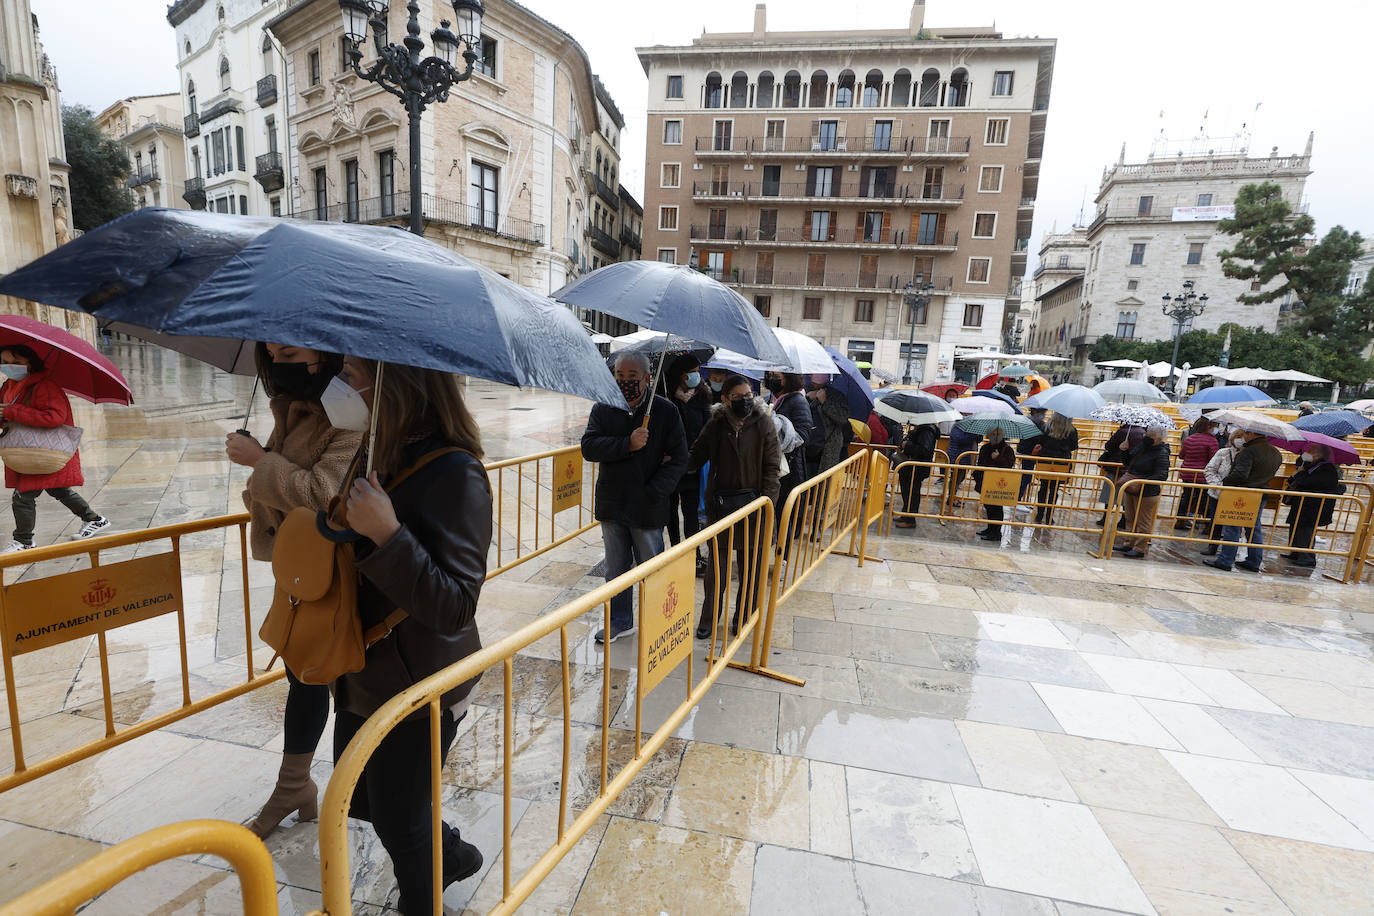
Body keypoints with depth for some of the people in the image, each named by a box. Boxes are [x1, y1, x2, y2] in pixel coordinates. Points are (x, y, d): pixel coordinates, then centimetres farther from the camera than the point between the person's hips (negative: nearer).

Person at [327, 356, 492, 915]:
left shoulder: (454, 475, -27)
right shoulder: (375, 455, 0)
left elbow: (455, 607, -30)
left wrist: (387, 535, -36)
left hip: (420, 691, -9)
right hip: (364, 676, 9)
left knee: (398, 815, 14)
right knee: (358, 799, 26)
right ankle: (451, 854, 52)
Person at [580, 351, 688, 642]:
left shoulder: (665, 411, -6)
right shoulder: (603, 409, 3)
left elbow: (679, 459, -9)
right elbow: (589, 446, -10)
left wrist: (652, 493, -17)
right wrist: (628, 444, -23)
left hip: (648, 509, -3)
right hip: (611, 507, 3)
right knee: (616, 569, 17)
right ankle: (620, 621, 35)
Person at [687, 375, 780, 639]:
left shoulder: (763, 422, -3)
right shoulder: (716, 424, -1)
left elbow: (771, 466, -2)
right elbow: (697, 456, 6)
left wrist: (767, 501, -11)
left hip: (751, 503, 0)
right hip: (720, 503, 1)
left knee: (749, 563, 11)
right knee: (717, 561, 7)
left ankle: (743, 616, 29)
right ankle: (708, 617, 23)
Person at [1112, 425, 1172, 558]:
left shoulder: (1162, 454, -15)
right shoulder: (1143, 448, 8)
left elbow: (1161, 476, -21)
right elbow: (1129, 462, 11)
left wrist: (1142, 483, -30)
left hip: (1146, 493, -8)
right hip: (1130, 489, 8)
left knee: (1143, 522, 2)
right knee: (1130, 519, 16)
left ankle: (1140, 549, 10)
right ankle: (1128, 543, 27)